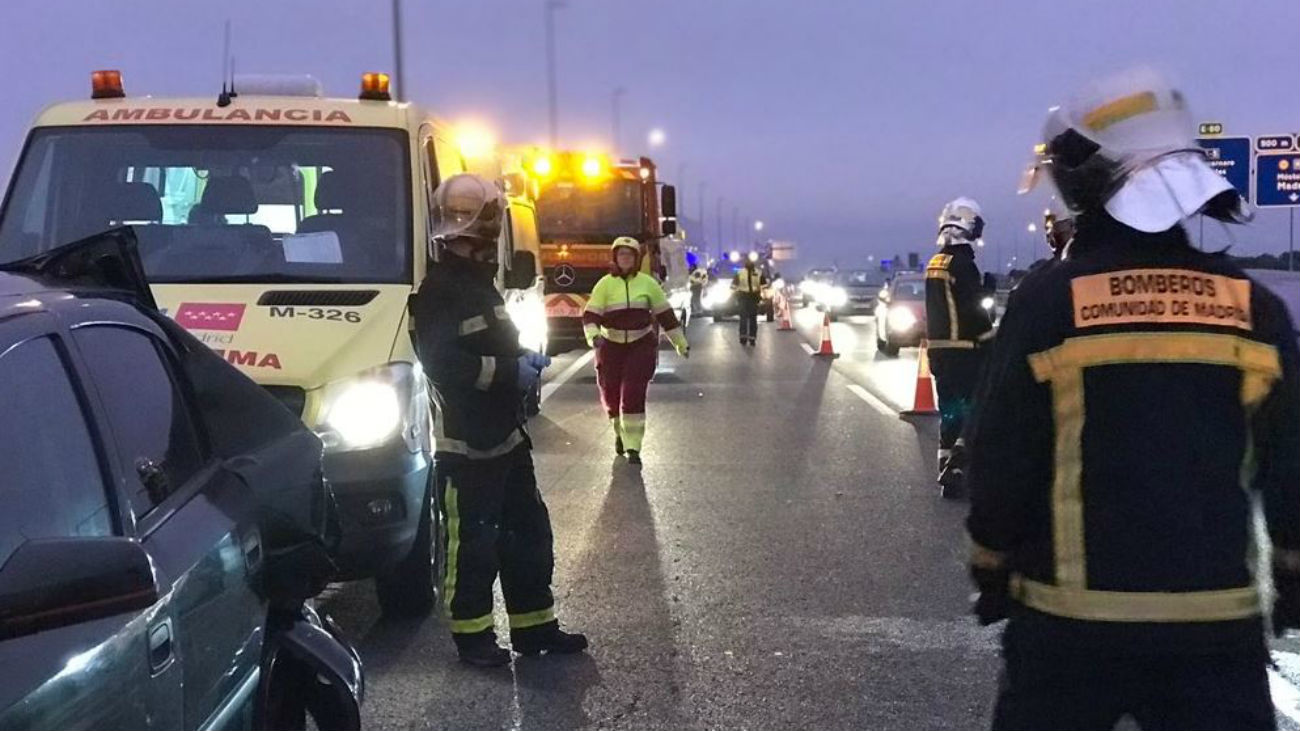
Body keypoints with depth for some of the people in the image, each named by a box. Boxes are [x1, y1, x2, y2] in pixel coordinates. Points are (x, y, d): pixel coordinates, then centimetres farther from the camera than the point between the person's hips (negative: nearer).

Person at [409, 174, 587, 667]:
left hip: (505, 435, 10)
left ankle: (533, 626, 25)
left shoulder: (480, 281, 16)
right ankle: (472, 636, 11)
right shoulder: (436, 289, -15)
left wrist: (525, 360, 5)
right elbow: (444, 362, -25)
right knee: (472, 544, -1)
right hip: (464, 444, -10)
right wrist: (512, 372, -22)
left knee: (528, 533, 15)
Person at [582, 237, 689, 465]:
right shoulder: (605, 284, -2)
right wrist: (593, 336, -27)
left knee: (633, 396, -11)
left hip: (641, 346, -1)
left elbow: (665, 314, 7)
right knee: (611, 395, 7)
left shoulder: (647, 283, 1)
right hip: (611, 347, 1)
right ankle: (620, 432, 36)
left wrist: (681, 343, 11)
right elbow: (590, 314, -7)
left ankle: (633, 446, -5)